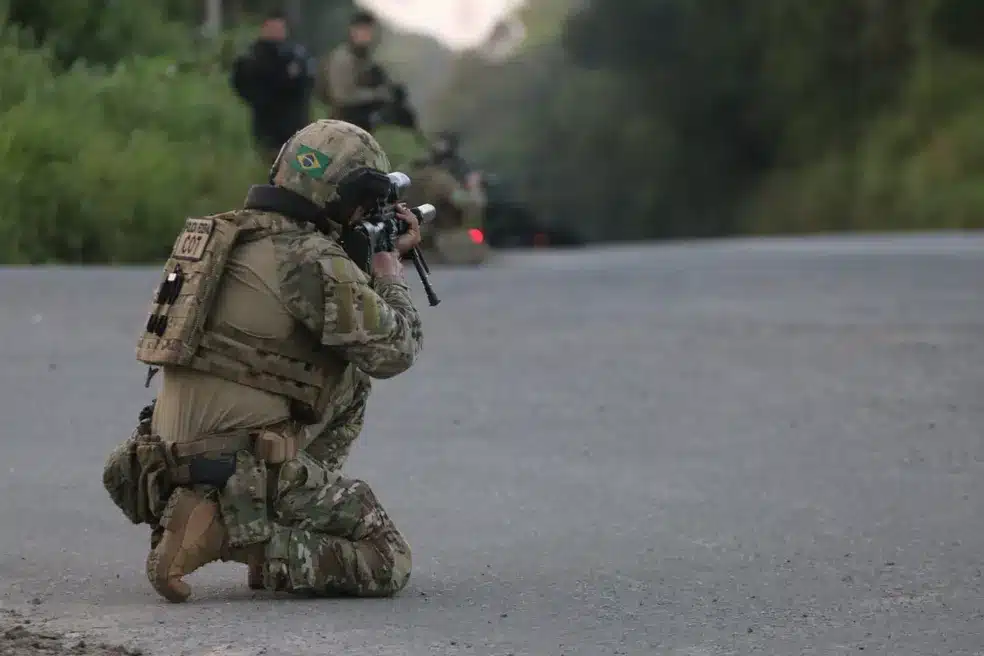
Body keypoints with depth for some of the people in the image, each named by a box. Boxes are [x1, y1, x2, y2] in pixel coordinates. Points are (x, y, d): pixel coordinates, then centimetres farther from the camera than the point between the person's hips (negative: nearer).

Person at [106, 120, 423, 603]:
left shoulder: (236, 236, 13)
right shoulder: (309, 259, -16)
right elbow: (391, 352, -11)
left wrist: (381, 260, 22)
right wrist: (389, 267, 5)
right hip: (243, 462, -9)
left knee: (351, 378, 25)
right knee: (388, 564, -2)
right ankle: (230, 533, -14)